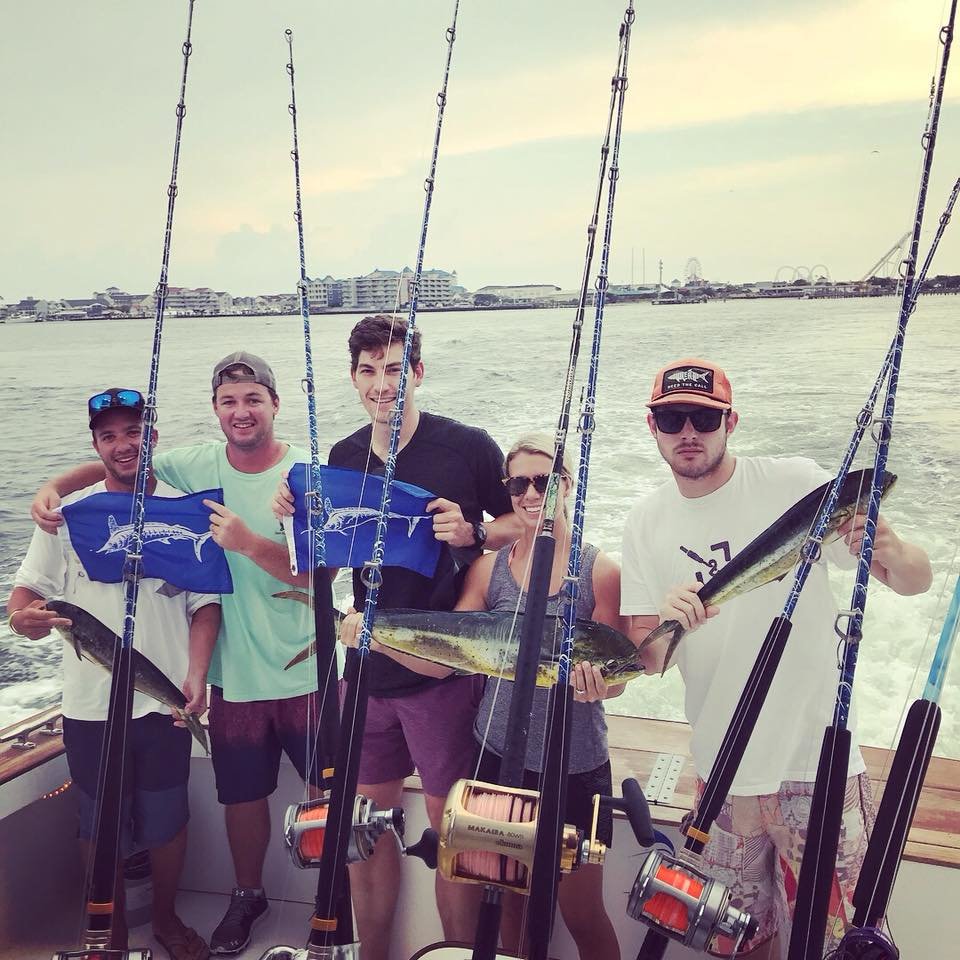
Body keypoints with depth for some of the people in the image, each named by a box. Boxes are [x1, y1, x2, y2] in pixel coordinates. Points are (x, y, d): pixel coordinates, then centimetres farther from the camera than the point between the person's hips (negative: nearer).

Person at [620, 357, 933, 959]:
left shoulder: (795, 483, -9)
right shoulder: (646, 526, 1)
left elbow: (916, 581, -10)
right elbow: (645, 662, 0)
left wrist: (891, 553, -33)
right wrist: (664, 626, -23)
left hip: (818, 761, -3)